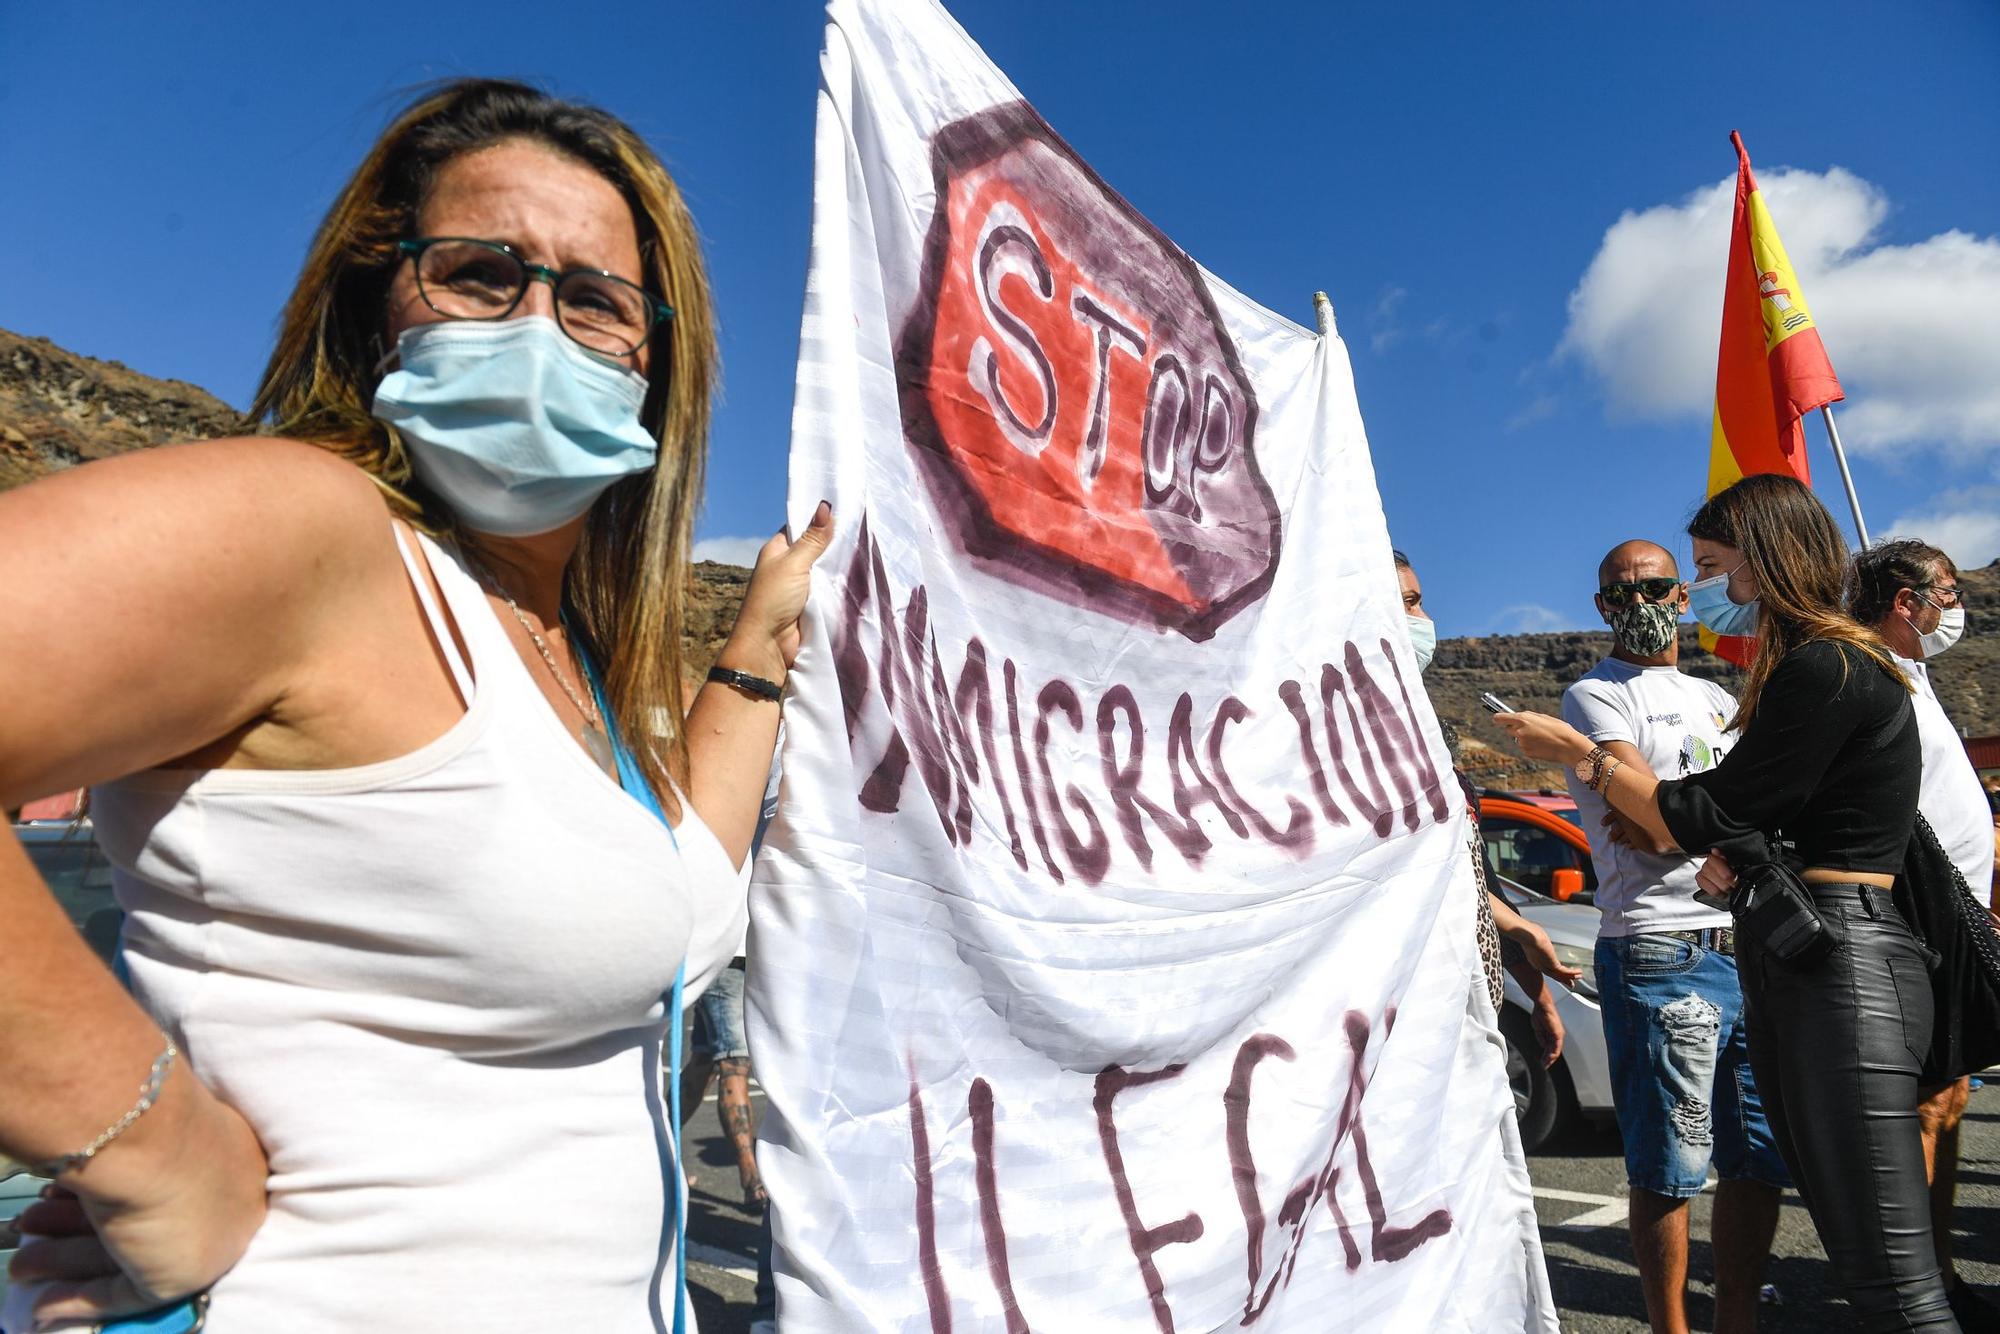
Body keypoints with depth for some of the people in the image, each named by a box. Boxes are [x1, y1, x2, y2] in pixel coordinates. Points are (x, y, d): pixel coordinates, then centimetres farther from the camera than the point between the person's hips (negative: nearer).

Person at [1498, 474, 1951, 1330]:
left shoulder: (1829, 666, -13)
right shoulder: (1808, 667, 19)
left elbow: (1710, 818, -13)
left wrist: (1578, 754, -4)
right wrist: (1740, 859, -1)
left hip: (1842, 965, -10)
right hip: (1785, 963, 10)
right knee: (1853, 1256, 15)